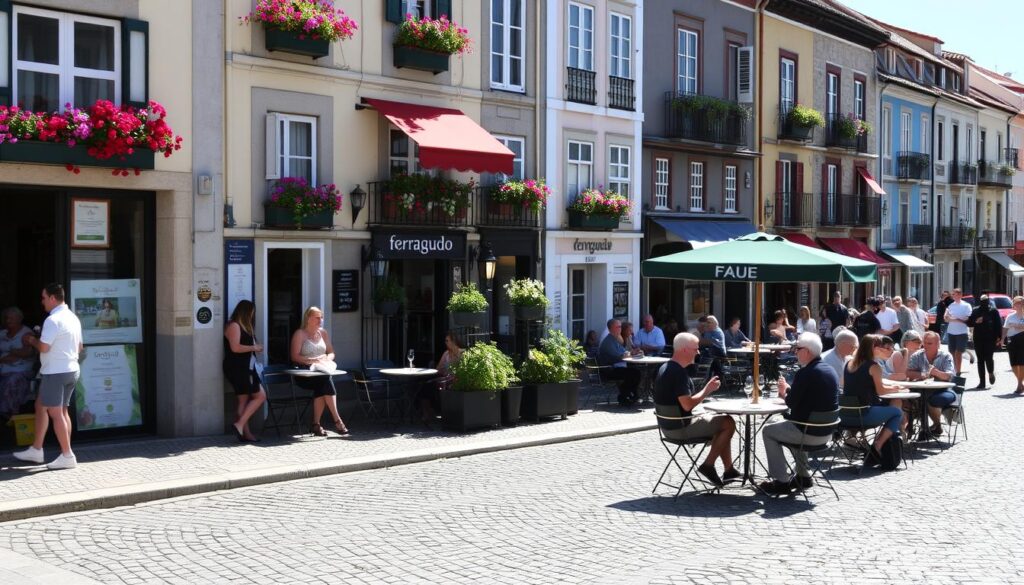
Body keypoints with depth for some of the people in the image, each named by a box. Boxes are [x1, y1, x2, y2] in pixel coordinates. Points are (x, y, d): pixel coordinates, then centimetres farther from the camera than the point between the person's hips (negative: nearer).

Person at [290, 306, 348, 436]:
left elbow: (331, 353, 21)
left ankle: (316, 425, -26)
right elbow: (295, 357, -9)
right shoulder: (300, 334, 0)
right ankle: (337, 421, -35)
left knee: (321, 387, -32)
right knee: (326, 380, -34)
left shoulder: (322, 333, 18)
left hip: (321, 372, 4)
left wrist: (326, 359, -3)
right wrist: (313, 360, -20)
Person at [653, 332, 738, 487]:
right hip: (681, 427, -10)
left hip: (670, 425, 10)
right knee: (728, 423, -7)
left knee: (722, 421, 20)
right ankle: (708, 466, -1)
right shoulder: (678, 372, -22)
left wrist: (706, 390, 10)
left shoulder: (665, 368, 10)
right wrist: (707, 390, -14)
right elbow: (687, 405, -27)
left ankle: (729, 470, 20)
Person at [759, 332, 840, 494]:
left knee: (768, 431, 11)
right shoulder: (830, 371, 7)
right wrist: (789, 392, 12)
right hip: (827, 431, 9)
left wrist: (785, 391, 4)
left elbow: (792, 402, -15)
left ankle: (781, 481, 11)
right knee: (790, 426, 35)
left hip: (810, 433, -9)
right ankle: (803, 476, 35)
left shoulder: (804, 374, -21)